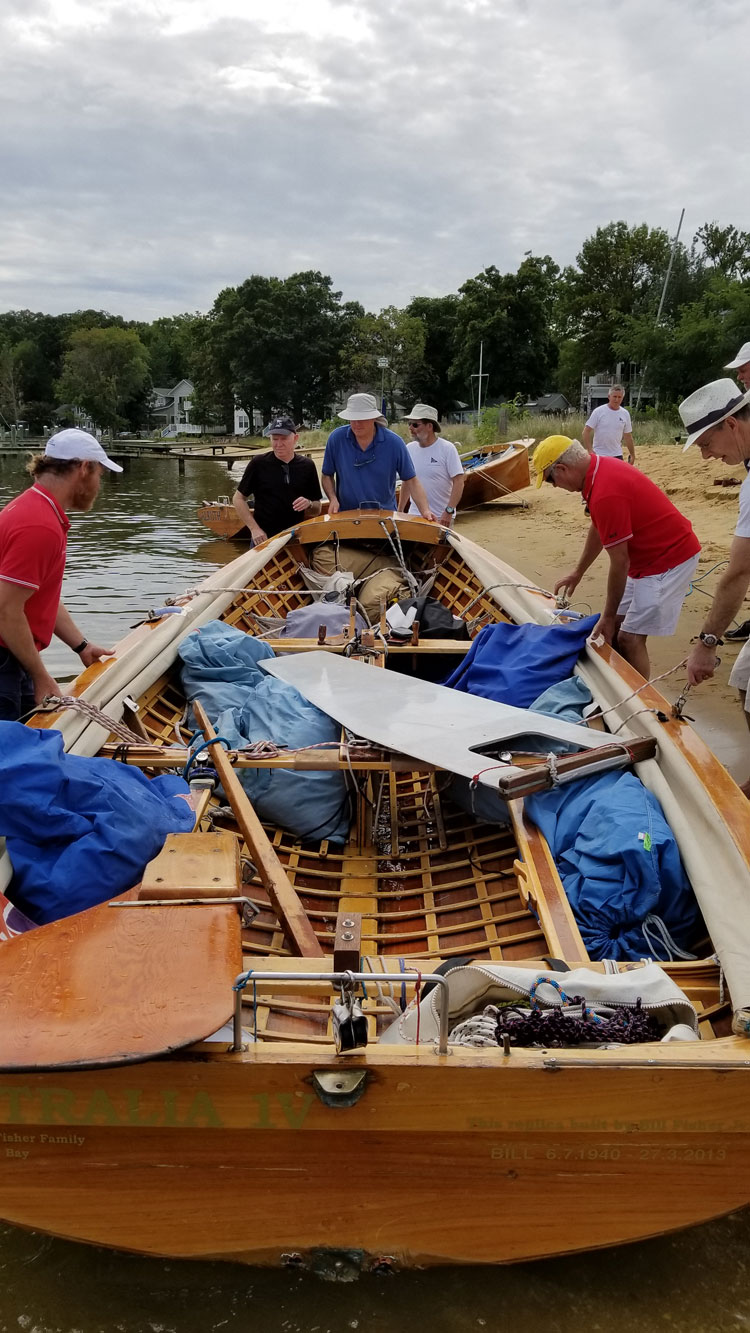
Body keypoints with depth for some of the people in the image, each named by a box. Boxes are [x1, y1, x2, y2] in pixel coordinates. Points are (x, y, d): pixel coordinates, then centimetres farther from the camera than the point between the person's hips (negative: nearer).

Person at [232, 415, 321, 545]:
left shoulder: (307, 466, 3)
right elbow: (238, 498, 2)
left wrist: (309, 504, -13)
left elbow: (317, 509, 10)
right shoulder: (258, 464, -3)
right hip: (263, 538, -2)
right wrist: (254, 528, -7)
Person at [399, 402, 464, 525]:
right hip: (414, 515, 4)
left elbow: (459, 482, -12)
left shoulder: (447, 449, -9)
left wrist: (449, 511, -20)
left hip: (441, 518, -4)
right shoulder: (409, 449, 6)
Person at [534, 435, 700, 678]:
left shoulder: (605, 494, -29)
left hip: (669, 560, -10)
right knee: (616, 627, 13)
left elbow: (620, 562, -23)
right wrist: (577, 572, 26)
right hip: (647, 557, 10)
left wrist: (608, 616, -13)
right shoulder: (600, 466, 1)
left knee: (630, 638, -10)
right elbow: (598, 528, 17)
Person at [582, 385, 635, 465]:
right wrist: (590, 450, -17)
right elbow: (586, 432, -8)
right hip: (599, 455, -4)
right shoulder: (598, 411, -7)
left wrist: (632, 455, 13)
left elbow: (628, 436, 14)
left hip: (617, 455, 4)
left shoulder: (625, 414, 6)